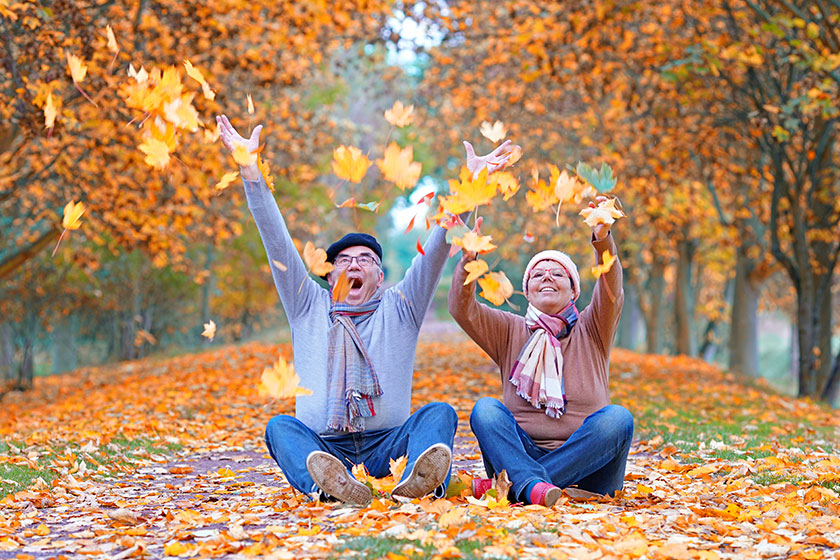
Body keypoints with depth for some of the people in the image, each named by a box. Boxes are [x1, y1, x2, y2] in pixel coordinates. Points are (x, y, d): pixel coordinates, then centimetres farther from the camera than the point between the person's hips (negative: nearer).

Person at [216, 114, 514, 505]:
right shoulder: (309, 307, 18)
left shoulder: (399, 308, 17)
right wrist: (250, 170, 5)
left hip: (387, 447, 0)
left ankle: (417, 480, -58)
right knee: (280, 426, -27)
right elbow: (276, 242, 11)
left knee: (439, 413, -25)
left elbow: (436, 250, 7)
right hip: (322, 449, 0)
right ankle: (332, 484, -58)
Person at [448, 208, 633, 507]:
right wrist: (468, 259, -19)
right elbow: (462, 310, -2)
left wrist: (603, 240, -28)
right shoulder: (511, 331, 14)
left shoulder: (590, 331, 11)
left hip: (585, 466, 0)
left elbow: (611, 294, -9)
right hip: (523, 454, 0)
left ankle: (512, 484, -36)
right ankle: (532, 485, -47)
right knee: (485, 409, -22)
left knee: (617, 417, -28)